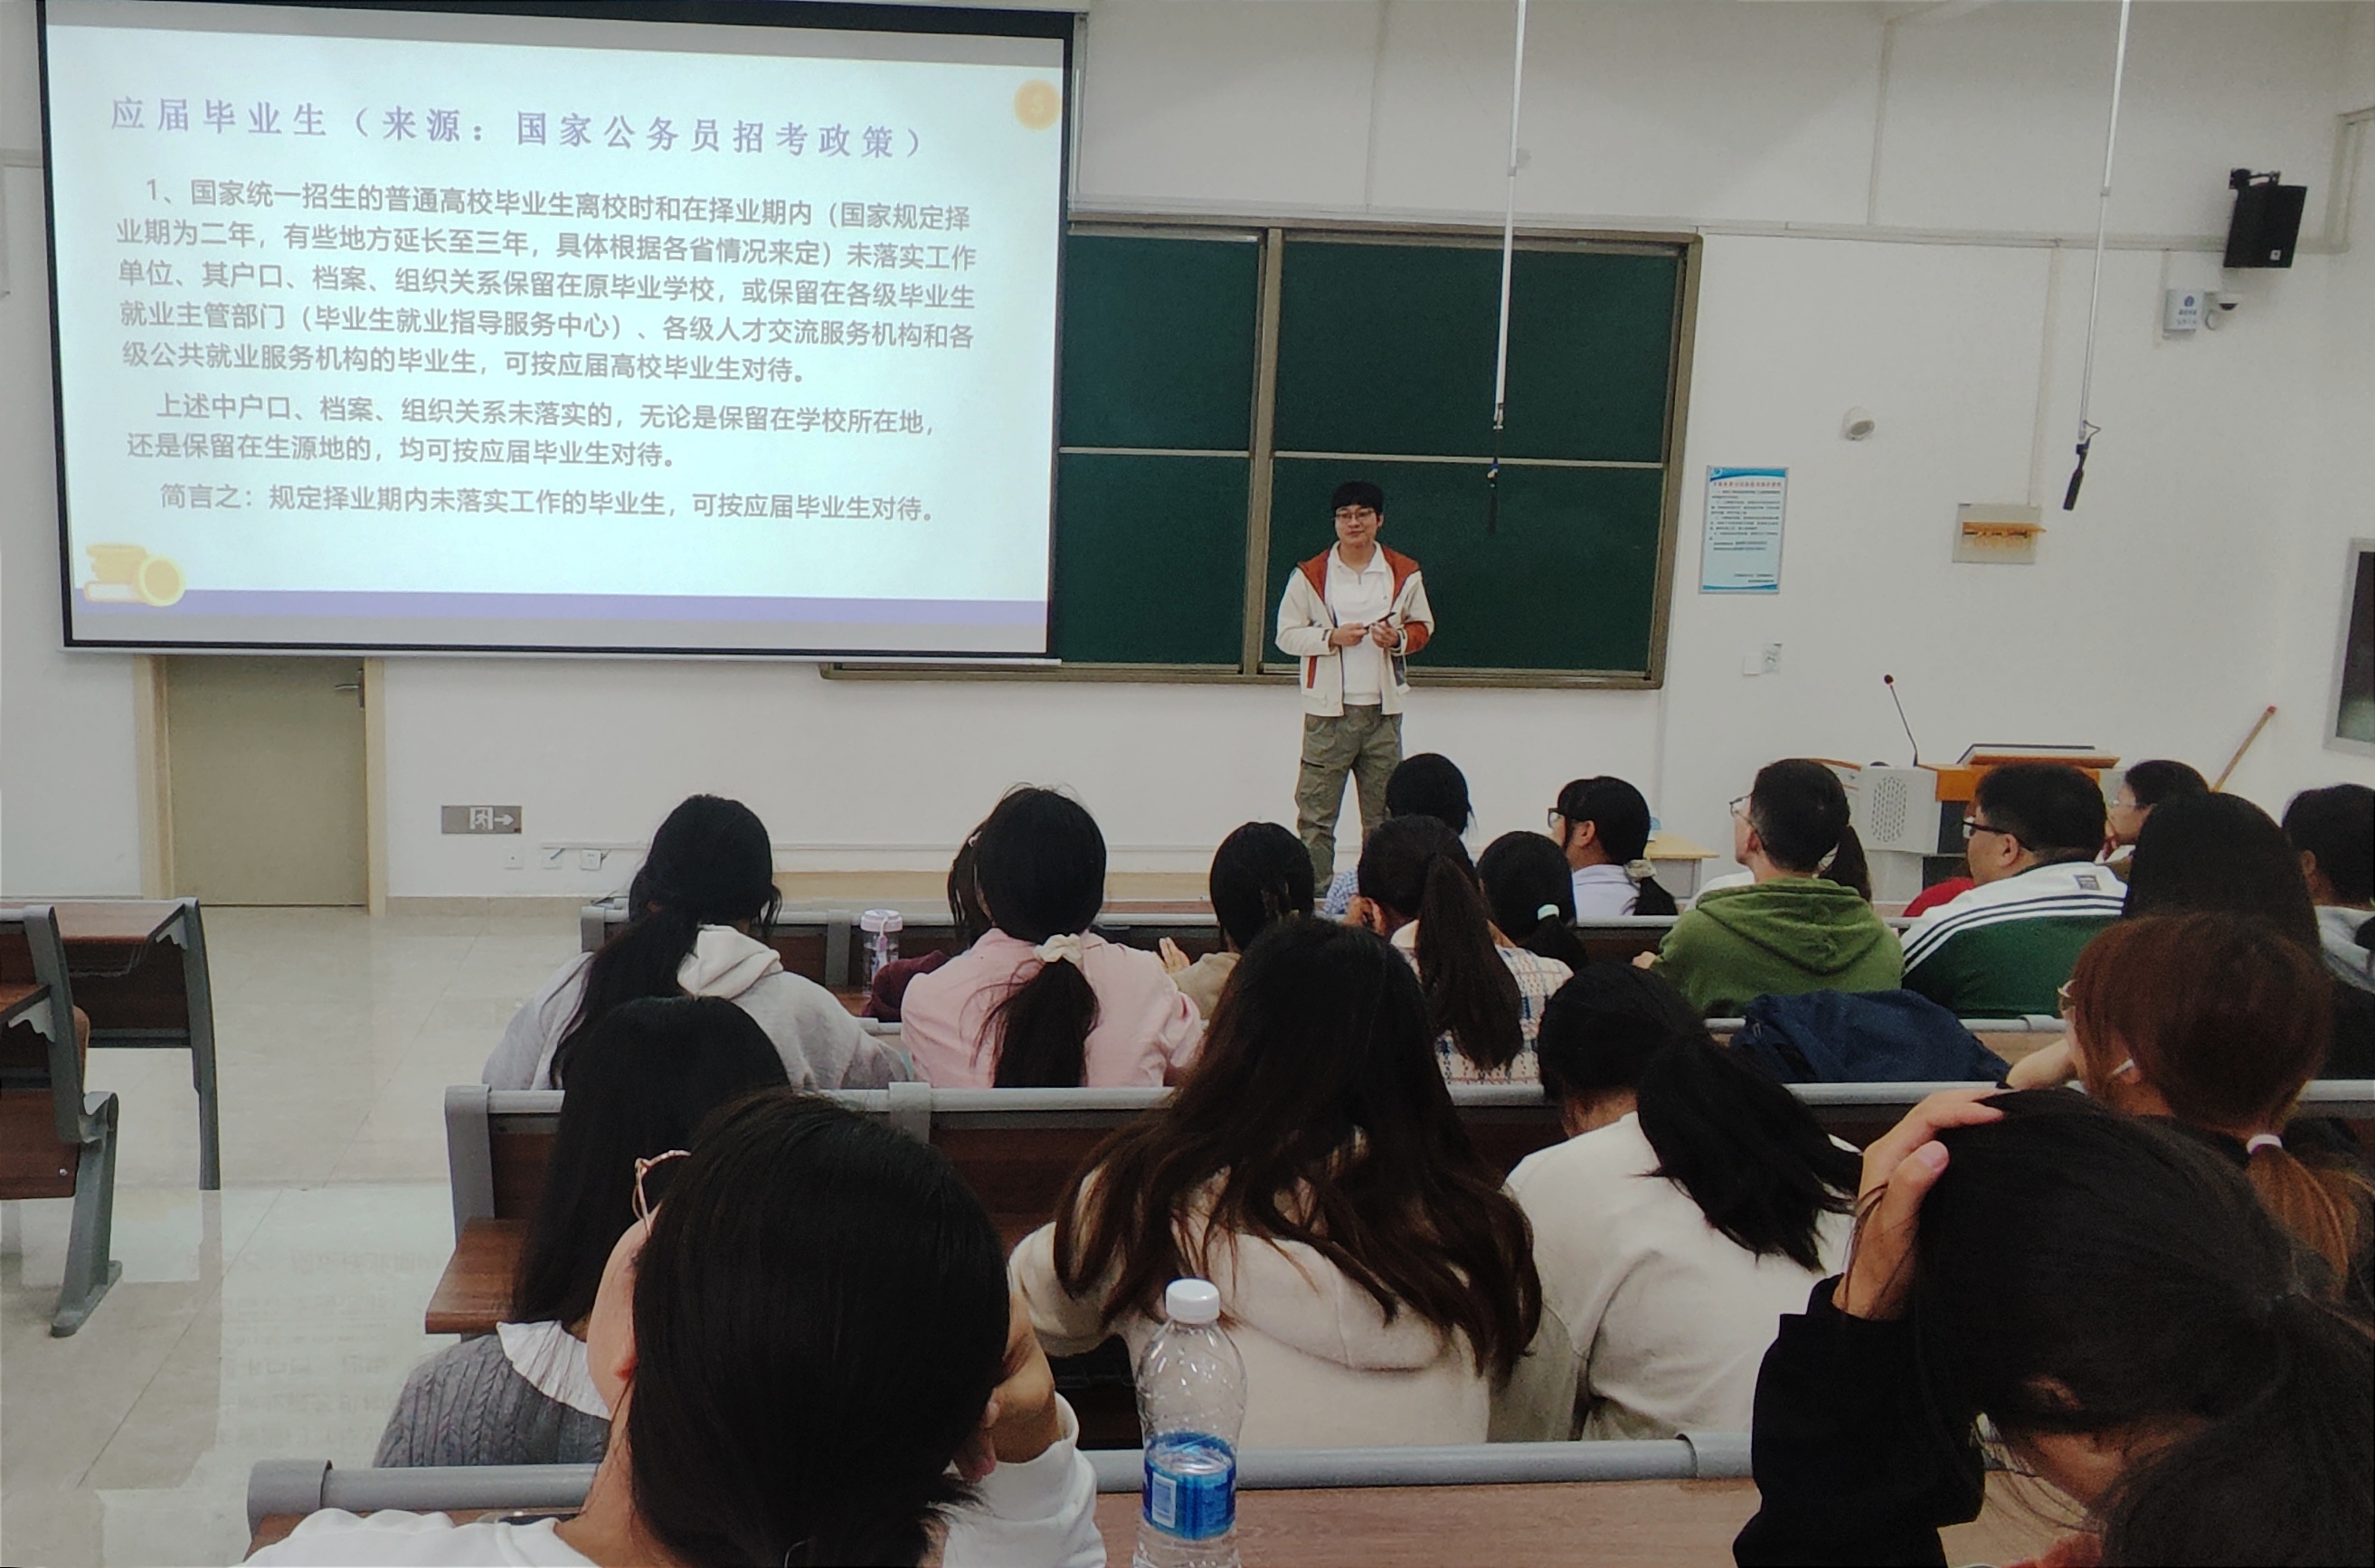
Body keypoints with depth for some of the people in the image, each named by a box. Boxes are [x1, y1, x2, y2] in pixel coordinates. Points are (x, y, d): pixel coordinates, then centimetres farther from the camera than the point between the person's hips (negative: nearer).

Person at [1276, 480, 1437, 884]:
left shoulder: (1404, 573, 4)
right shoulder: (1310, 575, -1)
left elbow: (1423, 626, 14)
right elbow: (1287, 634, 1)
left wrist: (1399, 638, -8)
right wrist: (1332, 637, -15)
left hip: (1383, 708, 2)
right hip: (1328, 710, -2)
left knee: (1383, 810, 8)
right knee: (1316, 810, -2)